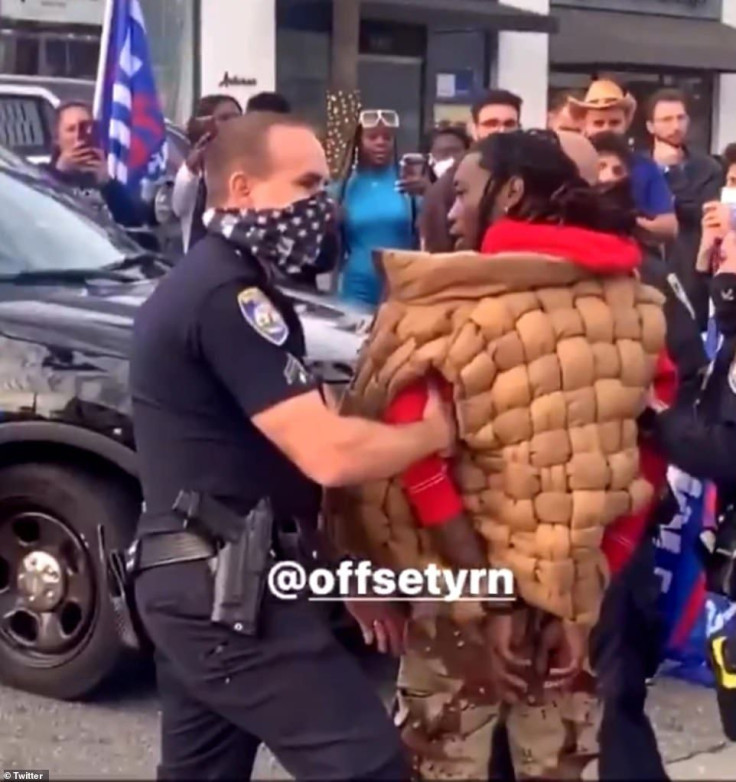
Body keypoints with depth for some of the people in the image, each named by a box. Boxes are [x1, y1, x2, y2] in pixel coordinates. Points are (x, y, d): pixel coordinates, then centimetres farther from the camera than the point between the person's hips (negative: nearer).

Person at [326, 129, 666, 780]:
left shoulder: (449, 306, -12)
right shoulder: (632, 302, 1)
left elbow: (414, 457, -17)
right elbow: (646, 456, 4)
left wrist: (482, 605, -13)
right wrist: (587, 595, 7)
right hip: (579, 590, 4)